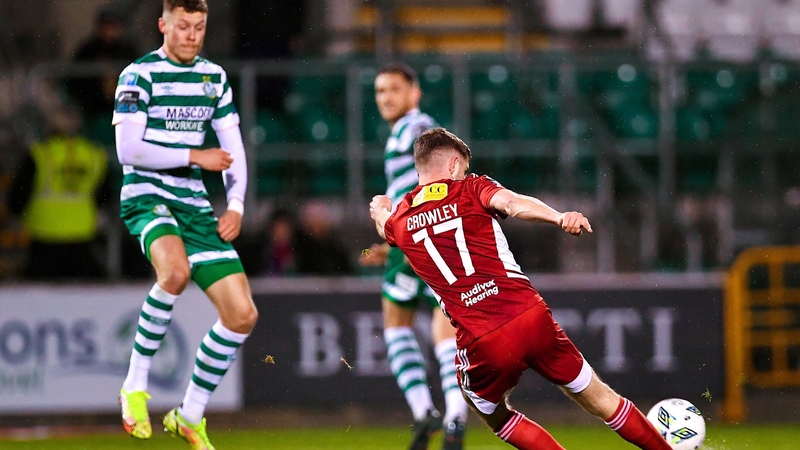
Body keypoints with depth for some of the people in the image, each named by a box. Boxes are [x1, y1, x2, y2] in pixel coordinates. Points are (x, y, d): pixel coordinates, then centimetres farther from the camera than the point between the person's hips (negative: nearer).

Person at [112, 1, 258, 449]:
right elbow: (128, 149, -13)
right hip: (146, 197, -6)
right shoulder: (140, 74, -6)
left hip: (195, 205, 6)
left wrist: (236, 205, 2)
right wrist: (195, 156, -12)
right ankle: (136, 385, -23)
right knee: (175, 269, -39)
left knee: (243, 315, -3)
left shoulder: (214, 77, 13)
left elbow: (233, 148, 16)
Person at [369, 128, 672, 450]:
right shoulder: (471, 189, 8)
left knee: (495, 416, 27)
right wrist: (559, 216, -32)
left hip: (481, 344, 1)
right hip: (531, 317, -1)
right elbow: (511, 203, -15)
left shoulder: (399, 221, 16)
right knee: (596, 396, 16)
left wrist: (380, 211, 66)